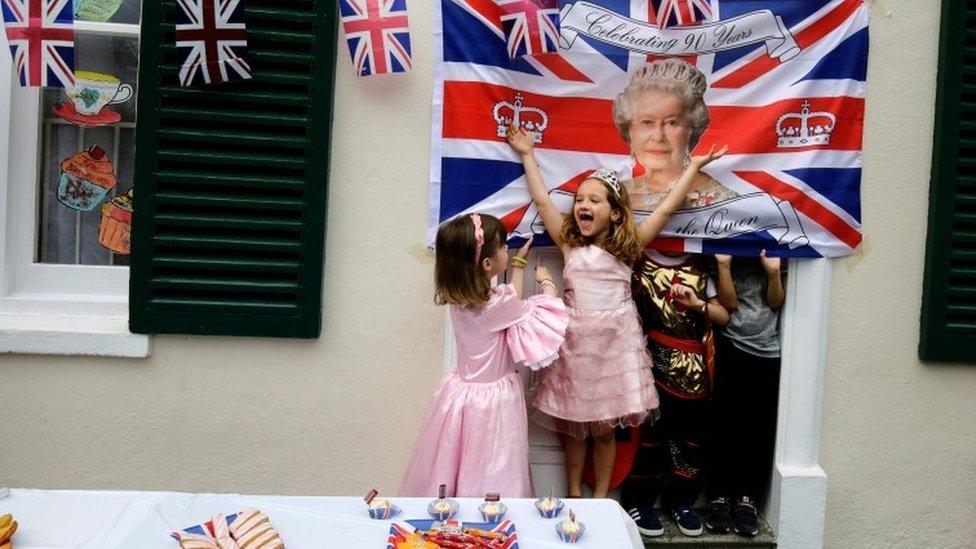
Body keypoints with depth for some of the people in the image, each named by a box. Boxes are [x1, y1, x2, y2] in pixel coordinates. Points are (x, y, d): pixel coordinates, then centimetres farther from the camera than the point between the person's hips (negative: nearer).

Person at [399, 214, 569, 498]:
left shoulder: (458, 296, -4)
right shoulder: (496, 305, -26)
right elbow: (545, 314, -10)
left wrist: (518, 264, 25)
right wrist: (546, 281, 8)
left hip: (461, 393, 7)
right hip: (492, 400, -7)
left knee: (450, 472, 17)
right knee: (491, 480, 6)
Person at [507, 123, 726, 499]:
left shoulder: (627, 246, 2)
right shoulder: (569, 244, 3)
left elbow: (666, 210, 2)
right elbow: (542, 200, 4)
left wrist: (694, 166, 2)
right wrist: (528, 155, 8)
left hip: (615, 341, -1)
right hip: (576, 341, 1)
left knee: (606, 427, 9)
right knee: (574, 424, 10)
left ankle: (601, 498, 23)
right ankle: (574, 495, 26)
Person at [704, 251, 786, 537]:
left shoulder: (775, 254, 11)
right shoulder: (726, 252, 5)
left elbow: (776, 303, 5)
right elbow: (729, 302, -6)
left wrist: (774, 272, -10)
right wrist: (723, 264, -14)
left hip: (767, 353, 2)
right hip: (730, 349, -2)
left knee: (761, 428, 1)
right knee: (725, 423, -1)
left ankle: (748, 499, 10)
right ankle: (719, 497, 8)